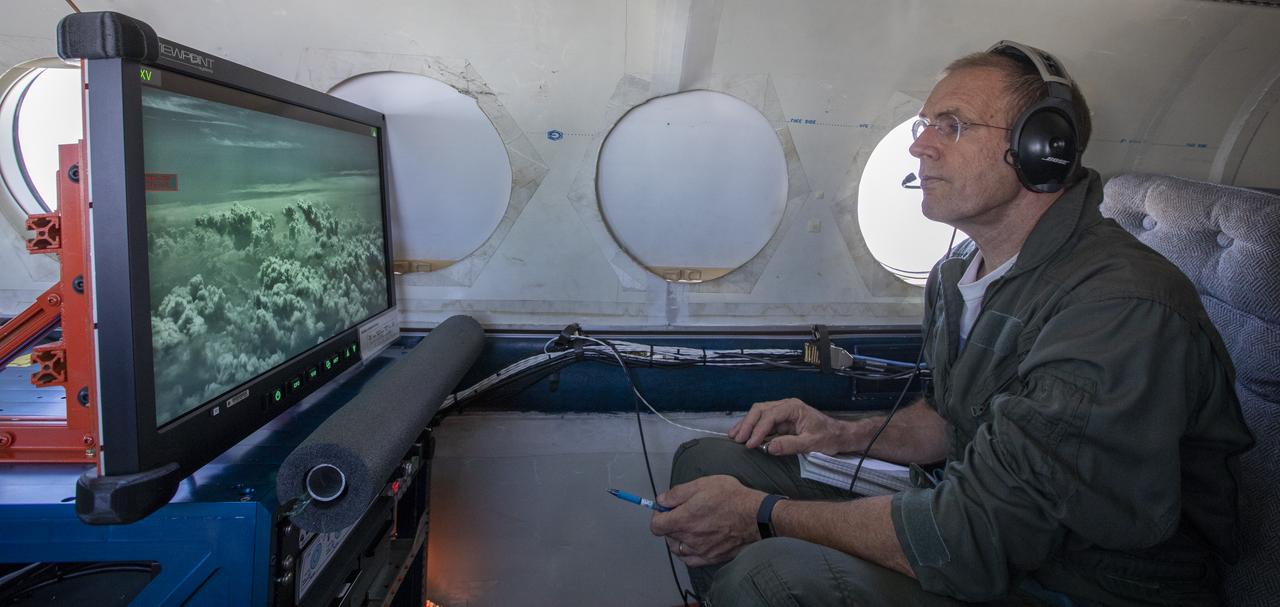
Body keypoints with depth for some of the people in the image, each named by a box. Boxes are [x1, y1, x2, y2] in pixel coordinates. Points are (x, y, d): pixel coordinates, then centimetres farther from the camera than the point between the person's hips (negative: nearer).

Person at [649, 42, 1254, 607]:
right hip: (970, 538, 8)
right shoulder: (957, 272, 5)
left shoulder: (1124, 310, -25)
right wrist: (844, 433, 1)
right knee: (709, 459, -1)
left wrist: (764, 515, -21)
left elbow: (978, 537, -28)